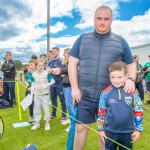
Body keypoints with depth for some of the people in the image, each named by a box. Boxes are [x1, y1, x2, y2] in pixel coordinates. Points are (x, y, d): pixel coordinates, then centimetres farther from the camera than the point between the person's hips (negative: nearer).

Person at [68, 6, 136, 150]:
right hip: (84, 95, 0)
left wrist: (131, 79, -12)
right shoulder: (82, 39, 6)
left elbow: (131, 64, 9)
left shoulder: (120, 41, 5)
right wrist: (74, 88, -6)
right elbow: (72, 63, 2)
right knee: (81, 128, 10)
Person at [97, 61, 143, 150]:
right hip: (110, 132, 0)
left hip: (128, 132, 1)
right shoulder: (105, 93, -11)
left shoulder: (132, 93, -10)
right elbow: (101, 112, -2)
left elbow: (138, 111, -1)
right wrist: (101, 129, 2)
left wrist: (138, 129, 1)